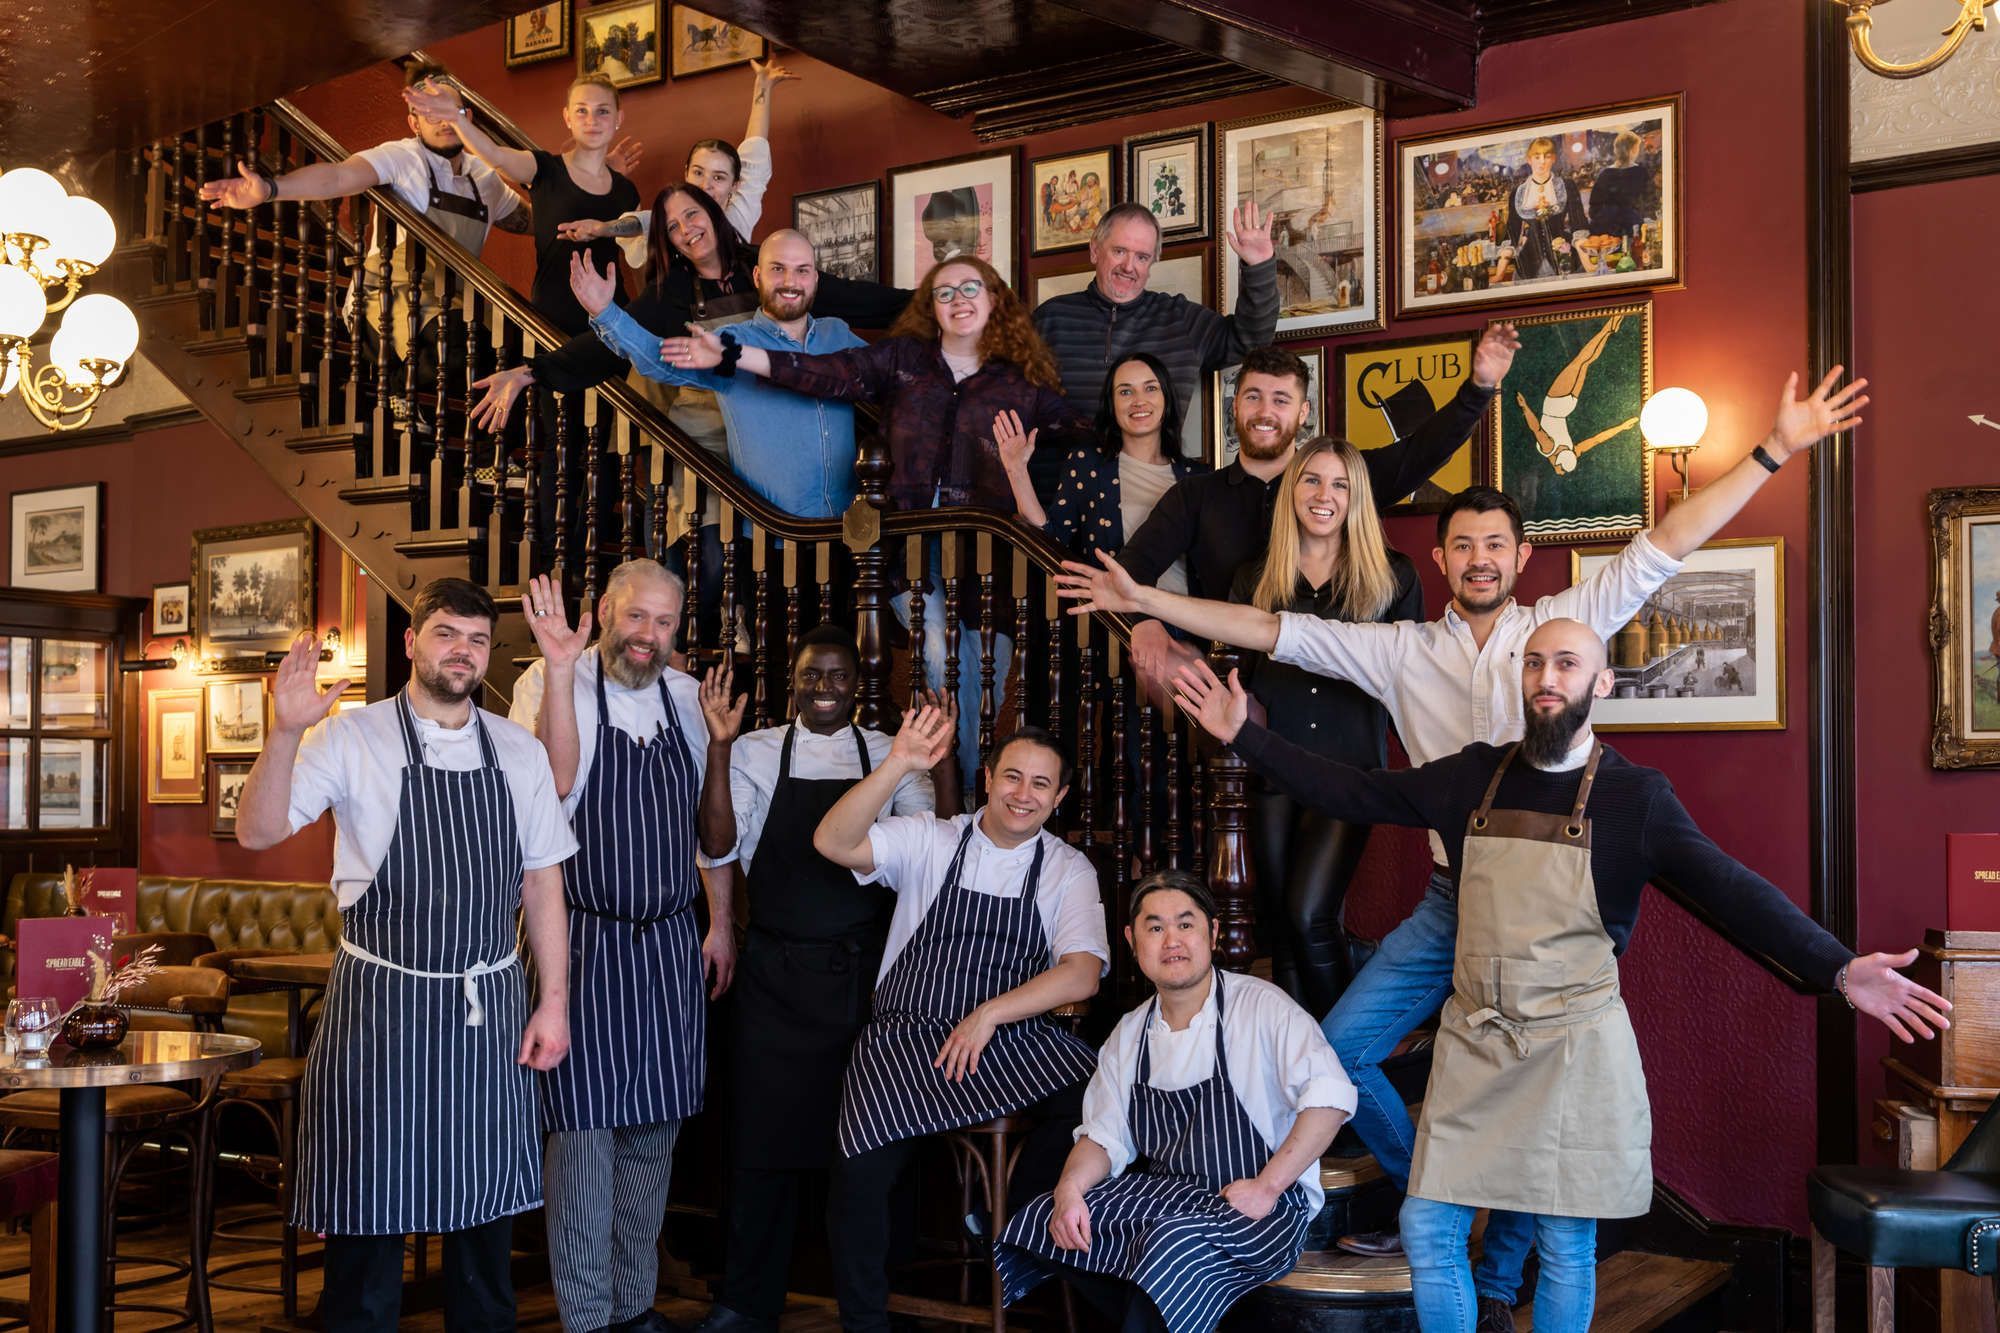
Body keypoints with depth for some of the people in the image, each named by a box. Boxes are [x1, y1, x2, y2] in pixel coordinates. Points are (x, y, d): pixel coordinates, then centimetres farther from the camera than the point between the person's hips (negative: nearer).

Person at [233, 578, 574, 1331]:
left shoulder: (519, 753, 6)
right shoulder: (351, 739, -3)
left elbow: (542, 882, 8)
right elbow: (258, 833, -13)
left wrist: (554, 1002, 3)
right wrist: (286, 732, -28)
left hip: (491, 1008, 3)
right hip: (380, 1006, -3)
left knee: (487, 1207, 12)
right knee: (369, 1212, 4)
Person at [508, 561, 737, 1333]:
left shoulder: (687, 699, 8)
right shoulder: (549, 685, -8)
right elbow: (555, 780, -26)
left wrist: (720, 923, 12)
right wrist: (561, 670, -33)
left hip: (671, 945, 5)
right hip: (587, 941, -5)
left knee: (654, 1130, 11)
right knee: (585, 1131, -2)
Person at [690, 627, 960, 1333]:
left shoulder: (888, 756, 5)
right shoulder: (756, 753, 2)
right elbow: (720, 848, -9)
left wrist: (942, 759, -19)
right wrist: (719, 748, -17)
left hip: (866, 969, 1)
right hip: (777, 974, -1)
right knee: (767, 1128, 3)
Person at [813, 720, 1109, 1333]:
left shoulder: (1069, 869, 6)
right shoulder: (929, 839, 3)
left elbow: (1082, 975, -6)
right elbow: (832, 843, -12)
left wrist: (988, 1014, -17)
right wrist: (896, 766, -23)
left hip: (1014, 1038, 1)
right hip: (906, 1036, -1)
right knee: (860, 1172, -26)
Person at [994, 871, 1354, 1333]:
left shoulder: (1260, 1007, -11)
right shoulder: (1129, 1034, 9)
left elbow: (1331, 1095, -21)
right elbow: (1104, 1137, 13)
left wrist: (1266, 1187, -22)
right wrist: (1069, 1188, -9)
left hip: (1261, 1208, -6)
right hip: (1165, 1192, 6)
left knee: (1175, 1244, -36)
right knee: (1040, 1221, -13)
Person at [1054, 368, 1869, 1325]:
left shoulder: (1563, 624, 2)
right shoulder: (1402, 650, 7)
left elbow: (1664, 546, -1)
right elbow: (1269, 631, 5)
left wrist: (1775, 450, -6)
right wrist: (1145, 599, 1)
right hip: (1451, 896, 3)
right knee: (1340, 1050, -1)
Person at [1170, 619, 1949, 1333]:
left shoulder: (1635, 797, -6)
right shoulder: (1471, 778, 4)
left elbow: (1730, 892, -16)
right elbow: (1352, 794, 7)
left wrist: (1838, 969, -29)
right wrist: (1244, 737, 2)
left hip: (1576, 1047, -3)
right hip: (1473, 1042, 3)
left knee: (1566, 1250, 6)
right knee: (1428, 1232, 4)